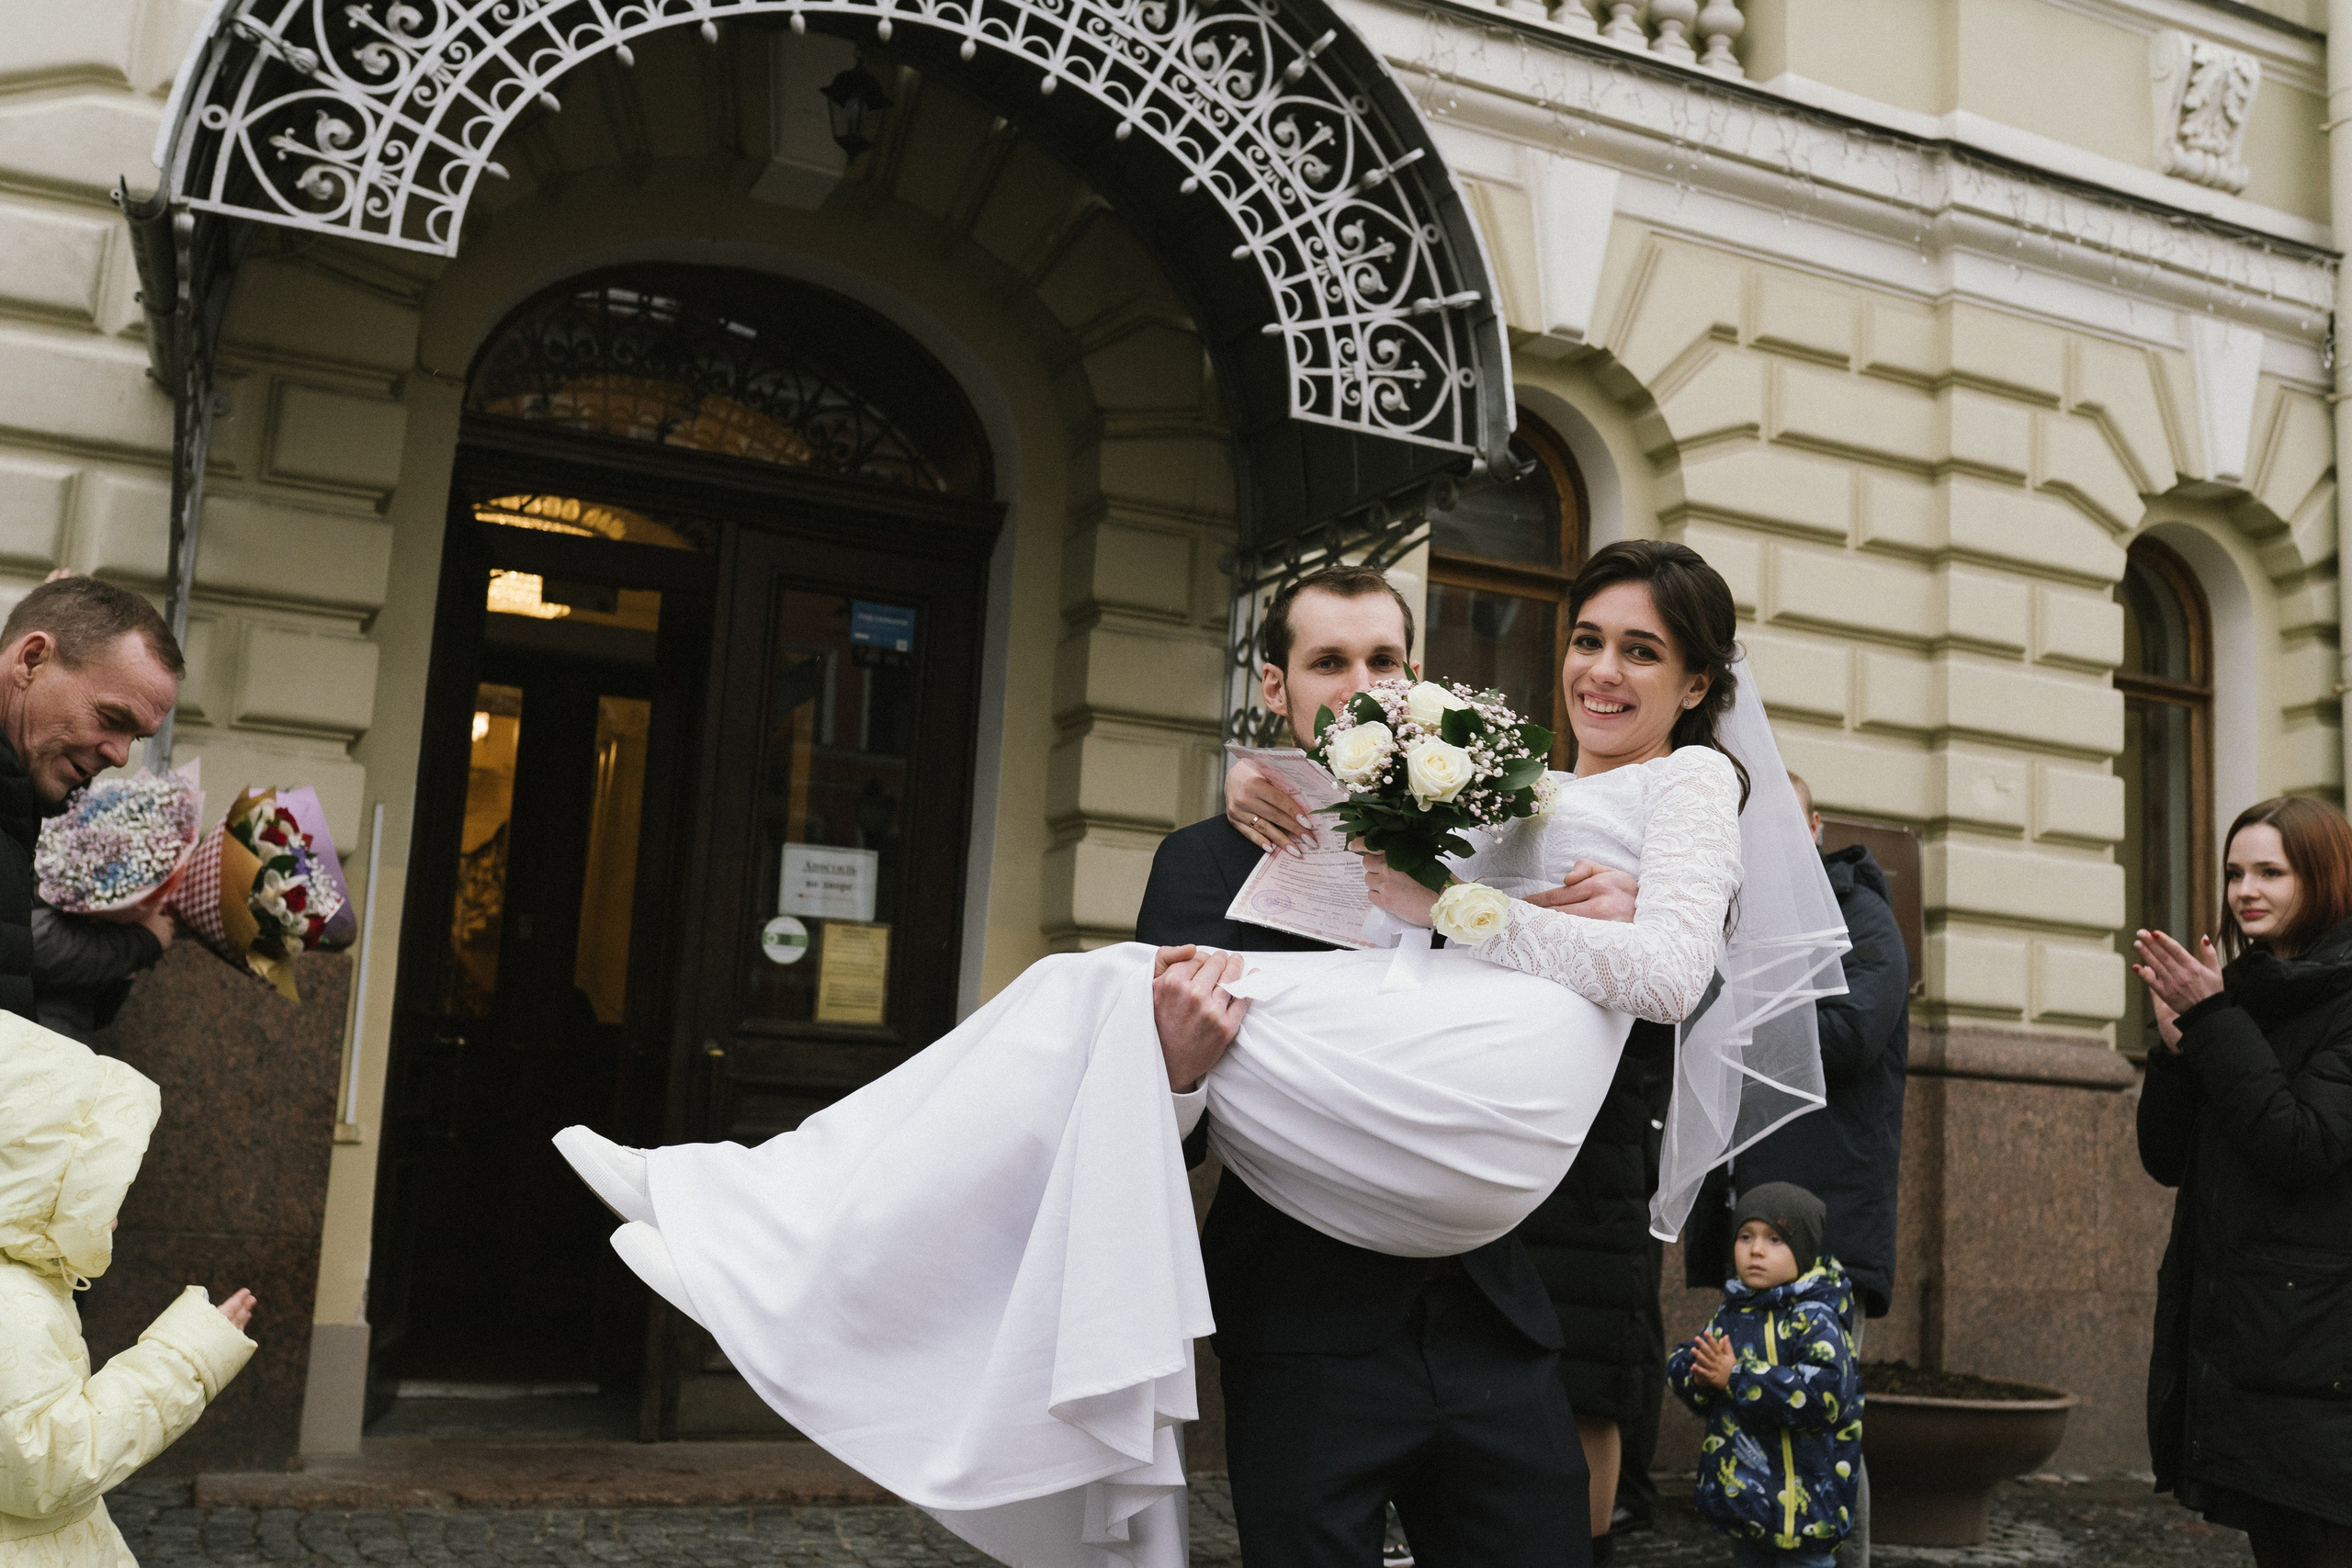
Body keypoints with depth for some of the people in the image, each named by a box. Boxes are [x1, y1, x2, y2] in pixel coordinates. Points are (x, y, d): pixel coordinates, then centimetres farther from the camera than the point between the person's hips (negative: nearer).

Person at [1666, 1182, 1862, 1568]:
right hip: (1741, 1487, 7)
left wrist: (1737, 1378, -28)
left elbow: (1826, 1392, -29)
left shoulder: (1814, 1319, -16)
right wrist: (1700, 1377, -16)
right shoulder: (1731, 1312, 7)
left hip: (1799, 1498, -7)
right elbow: (1679, 1365, 9)